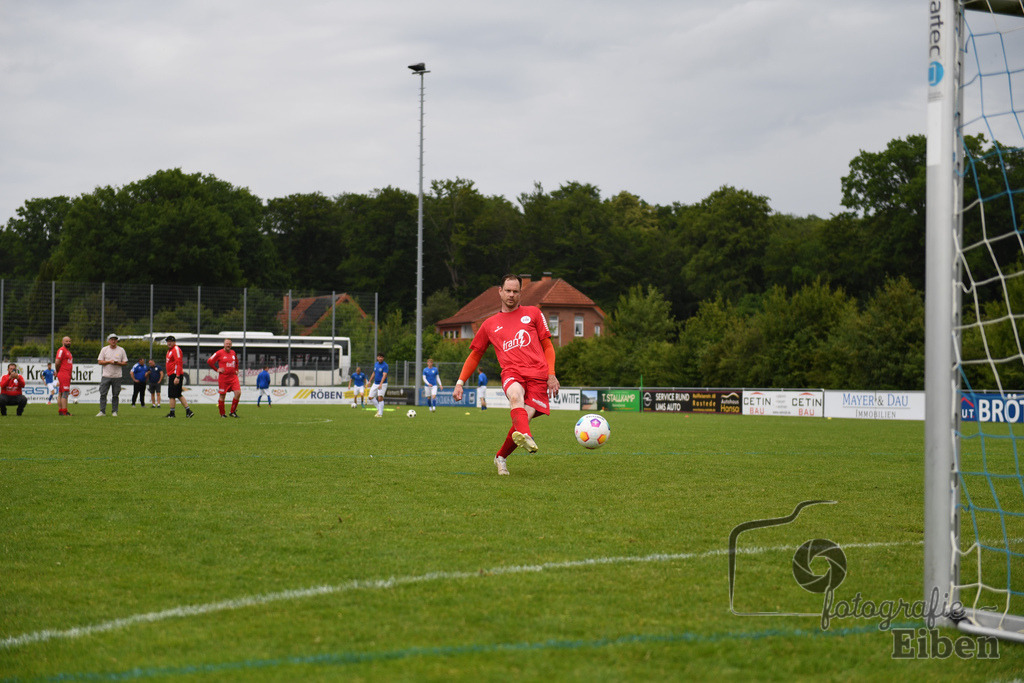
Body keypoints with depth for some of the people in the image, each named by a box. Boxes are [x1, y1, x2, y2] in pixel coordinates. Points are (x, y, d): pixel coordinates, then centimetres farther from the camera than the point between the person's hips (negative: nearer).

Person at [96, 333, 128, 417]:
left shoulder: (121, 350, 7)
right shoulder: (104, 349, 7)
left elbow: (125, 363, 6)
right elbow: (100, 362, 2)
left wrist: (117, 363, -12)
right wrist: (109, 361, -13)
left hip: (117, 376, 0)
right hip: (106, 375, 0)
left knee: (116, 395, 1)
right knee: (103, 394, -5)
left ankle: (114, 411, 7)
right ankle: (102, 411, -1)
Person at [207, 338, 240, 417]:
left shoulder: (233, 353, 12)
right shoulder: (219, 353, -5)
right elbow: (209, 361, 0)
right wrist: (217, 369, -3)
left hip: (233, 377, 4)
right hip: (223, 377, -4)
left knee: (238, 392, -11)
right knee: (222, 395, 1)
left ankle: (233, 412, 2)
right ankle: (222, 413, 15)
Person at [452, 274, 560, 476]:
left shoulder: (532, 313, 19)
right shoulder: (490, 324, 22)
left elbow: (547, 346, 19)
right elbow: (475, 355, 28)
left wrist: (551, 374, 5)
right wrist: (460, 382, 18)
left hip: (537, 374, 0)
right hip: (511, 372, 0)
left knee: (523, 418, -18)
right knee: (515, 395, -37)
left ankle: (501, 458, 6)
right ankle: (526, 437, -64)